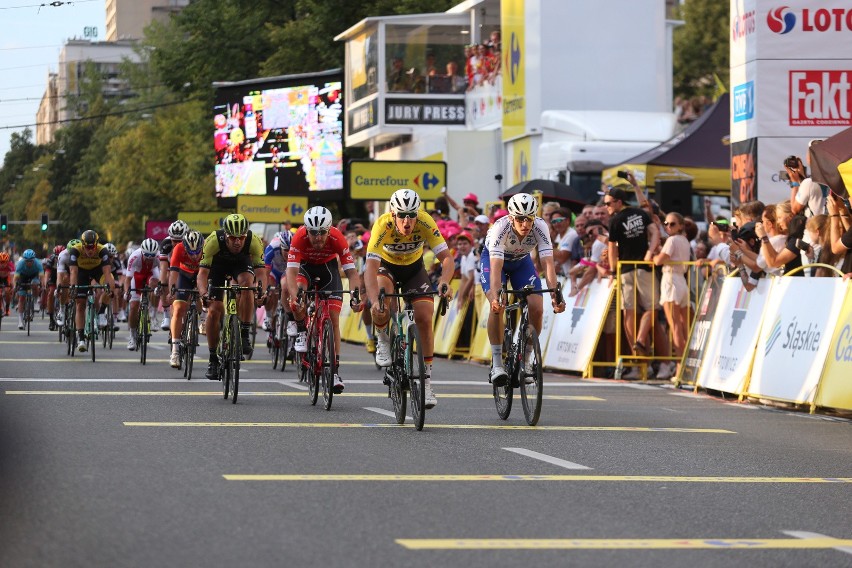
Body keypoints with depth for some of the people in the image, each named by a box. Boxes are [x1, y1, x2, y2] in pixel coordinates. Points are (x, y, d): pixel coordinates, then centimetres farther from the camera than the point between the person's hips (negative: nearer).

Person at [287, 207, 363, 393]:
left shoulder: (337, 238, -33)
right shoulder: (299, 237, -34)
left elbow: (351, 271, -32)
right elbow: (291, 271, -38)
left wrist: (355, 294, -49)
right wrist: (295, 297, -53)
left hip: (328, 266, 0)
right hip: (305, 265, 0)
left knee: (333, 319, -8)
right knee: (298, 302, -32)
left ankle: (335, 370, -4)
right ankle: (302, 332, -2)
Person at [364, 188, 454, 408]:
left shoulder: (425, 222, -31)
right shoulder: (383, 225, -35)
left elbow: (446, 257, -32)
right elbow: (371, 268, -41)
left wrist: (444, 282, -53)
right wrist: (374, 301, -56)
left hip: (414, 268, 1)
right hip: (386, 265, -1)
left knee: (424, 318, -14)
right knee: (382, 303, -33)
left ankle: (426, 381, -4)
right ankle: (382, 340, -2)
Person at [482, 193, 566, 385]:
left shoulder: (540, 227, -31)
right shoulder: (501, 228, -37)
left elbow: (548, 263, -36)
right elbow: (496, 266, -45)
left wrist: (555, 295, -49)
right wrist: (496, 296, -59)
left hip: (521, 261, 3)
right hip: (493, 259, -3)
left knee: (537, 308, -15)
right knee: (497, 306, -28)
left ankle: (523, 362, 4)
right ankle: (496, 364, -19)